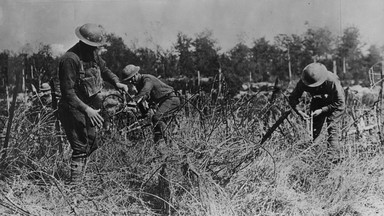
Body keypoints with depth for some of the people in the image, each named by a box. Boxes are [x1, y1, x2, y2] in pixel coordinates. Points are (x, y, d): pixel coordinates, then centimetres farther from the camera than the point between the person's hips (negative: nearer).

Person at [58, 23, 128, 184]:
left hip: (89, 107, 9)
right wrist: (86, 109, -33)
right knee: (81, 149, -8)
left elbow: (103, 69, 18)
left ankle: (79, 180, 32)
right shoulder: (70, 59, -25)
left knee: (91, 145, 18)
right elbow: (68, 92, -27)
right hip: (74, 110, -9)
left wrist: (116, 82, 0)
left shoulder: (92, 53, 1)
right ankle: (75, 186, 1)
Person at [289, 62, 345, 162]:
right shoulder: (303, 83, -27)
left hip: (334, 104, -4)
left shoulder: (332, 80, -37)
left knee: (332, 126, -19)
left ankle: (333, 156, -18)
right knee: (313, 129, -2)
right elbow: (292, 98, -14)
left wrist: (322, 110, -30)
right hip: (317, 103, 4)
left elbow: (340, 102, -27)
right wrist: (299, 111, -31)